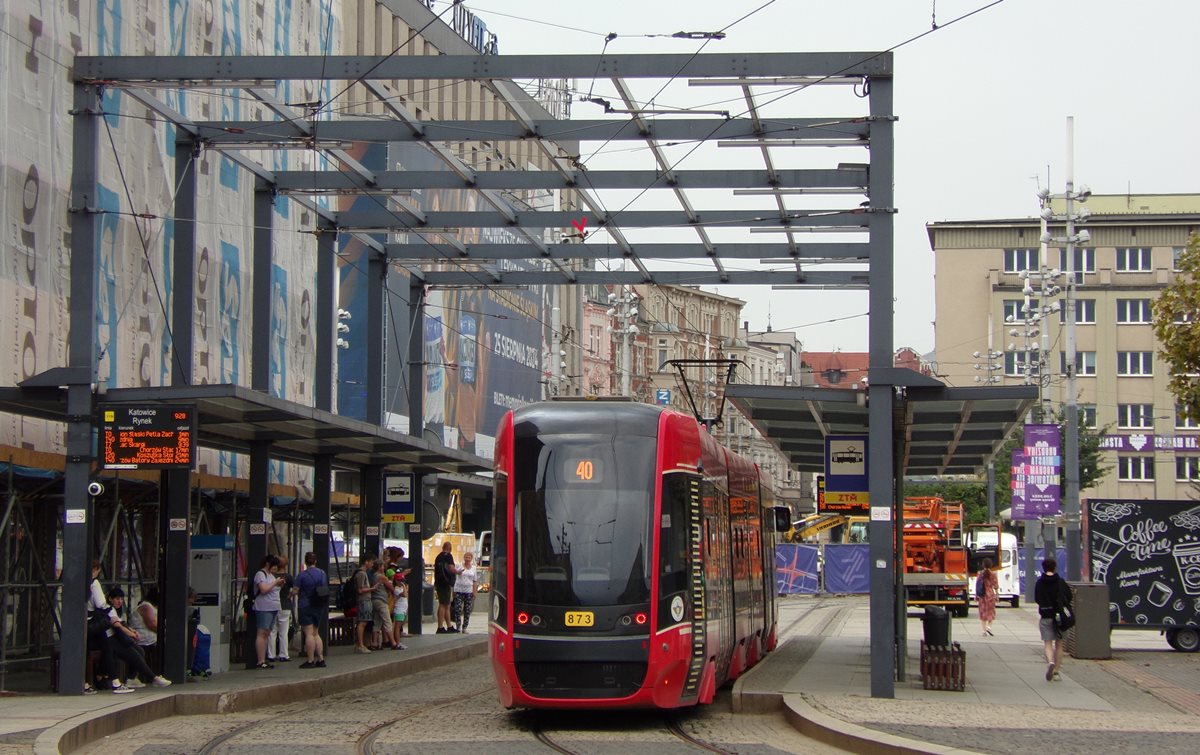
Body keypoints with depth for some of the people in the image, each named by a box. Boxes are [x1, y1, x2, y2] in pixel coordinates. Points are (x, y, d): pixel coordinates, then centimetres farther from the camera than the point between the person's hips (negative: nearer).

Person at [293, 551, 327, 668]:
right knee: (316, 633, 15)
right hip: (319, 607, 6)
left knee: (309, 633, -6)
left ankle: (310, 661, -7)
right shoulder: (323, 573, 6)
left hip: (305, 606, -6)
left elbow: (295, 591, -9)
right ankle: (320, 659, 12)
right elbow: (326, 590, 14)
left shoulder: (302, 575, -12)